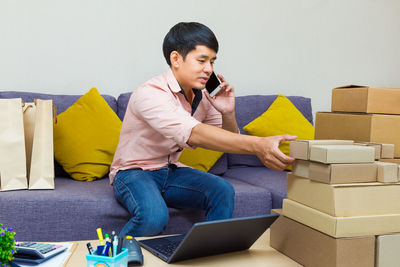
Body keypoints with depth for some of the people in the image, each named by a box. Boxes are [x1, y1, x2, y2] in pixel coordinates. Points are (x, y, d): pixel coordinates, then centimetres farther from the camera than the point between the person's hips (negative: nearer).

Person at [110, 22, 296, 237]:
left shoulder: (203, 98, -2)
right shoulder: (150, 94, -27)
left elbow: (229, 144, 5)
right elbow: (193, 134, -44)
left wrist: (228, 114, -17)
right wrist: (256, 146, -54)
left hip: (170, 171, 6)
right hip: (133, 172, -6)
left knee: (222, 190, -19)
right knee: (154, 216, -35)